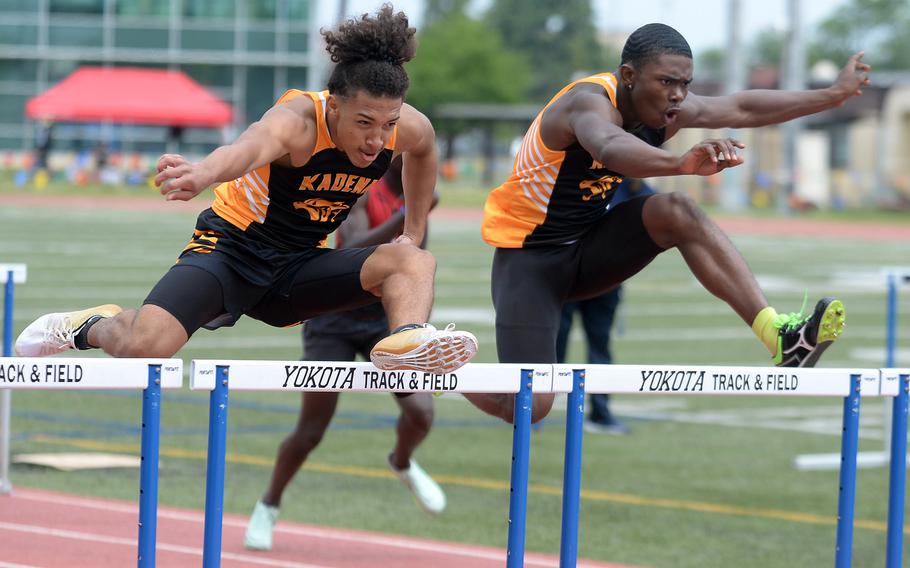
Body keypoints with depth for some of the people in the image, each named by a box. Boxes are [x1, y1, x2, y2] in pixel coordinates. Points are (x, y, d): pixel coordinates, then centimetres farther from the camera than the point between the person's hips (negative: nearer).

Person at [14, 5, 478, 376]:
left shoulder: (406, 127, -10)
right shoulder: (297, 121, -29)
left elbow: (423, 152, 19)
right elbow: (250, 147, -55)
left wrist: (414, 232, 20)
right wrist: (204, 173, -76)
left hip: (299, 264, 5)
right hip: (230, 249, -5)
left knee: (413, 261, -18)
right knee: (144, 347, -25)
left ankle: (406, 341, -46)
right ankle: (95, 326, 9)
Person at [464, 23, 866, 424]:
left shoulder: (663, 110, -5)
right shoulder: (590, 102, -28)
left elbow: (743, 108, 5)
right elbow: (609, 148, -52)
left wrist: (834, 94, 7)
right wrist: (682, 164, -71)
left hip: (588, 247, 6)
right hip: (528, 257, -6)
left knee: (677, 212, -22)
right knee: (530, 407, -16)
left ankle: (779, 336, -27)